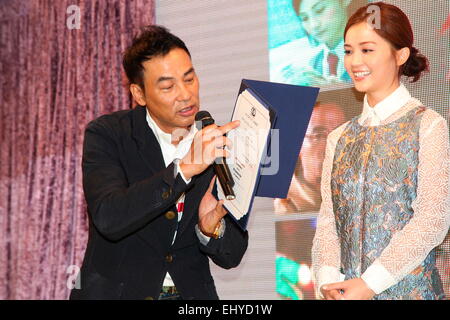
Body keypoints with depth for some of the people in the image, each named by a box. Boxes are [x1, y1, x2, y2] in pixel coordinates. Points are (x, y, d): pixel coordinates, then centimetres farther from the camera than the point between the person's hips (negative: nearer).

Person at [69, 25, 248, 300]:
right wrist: (183, 169, -30)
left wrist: (211, 229, -15)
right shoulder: (106, 135, -6)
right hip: (116, 291, -2)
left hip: (192, 293, 2)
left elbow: (231, 256, 5)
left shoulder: (219, 146, 2)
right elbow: (108, 218, -23)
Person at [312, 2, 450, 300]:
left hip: (408, 288, -4)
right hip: (344, 291, 4)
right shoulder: (339, 138, 10)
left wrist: (368, 283, -15)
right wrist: (328, 278, -12)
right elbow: (328, 219, 6)